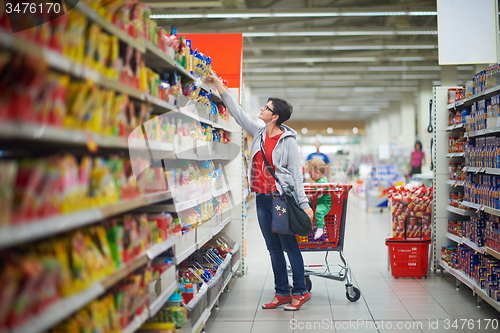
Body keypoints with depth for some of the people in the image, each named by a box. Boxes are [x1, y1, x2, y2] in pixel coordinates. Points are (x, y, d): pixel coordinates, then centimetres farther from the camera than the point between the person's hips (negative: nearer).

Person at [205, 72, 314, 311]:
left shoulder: (288, 140, -8)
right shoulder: (259, 133, 9)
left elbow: (296, 173, -9)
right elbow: (237, 112, 15)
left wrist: (304, 204, -14)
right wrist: (219, 86, 14)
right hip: (261, 198, 7)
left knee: (289, 245, 0)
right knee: (273, 248, 11)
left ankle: (300, 291, 11)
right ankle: (281, 293, 19)